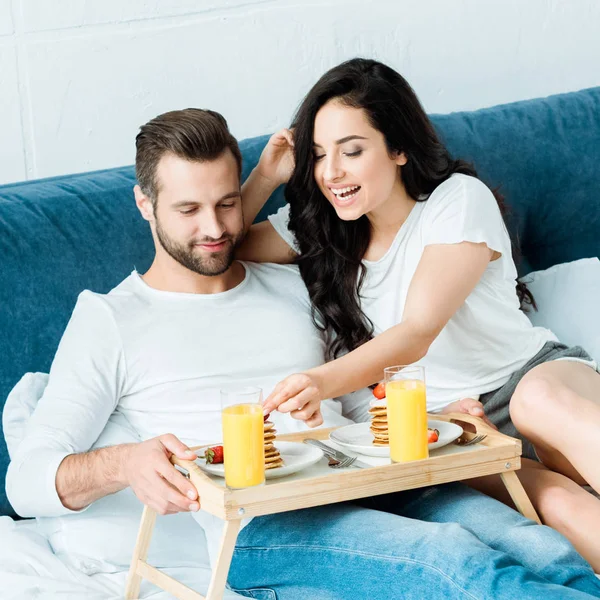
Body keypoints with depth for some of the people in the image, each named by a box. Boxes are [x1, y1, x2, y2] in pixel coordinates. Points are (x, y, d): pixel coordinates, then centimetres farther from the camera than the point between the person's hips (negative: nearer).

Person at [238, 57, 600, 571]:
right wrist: (264, 177, 0)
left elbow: (418, 333, -20)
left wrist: (324, 382, -38)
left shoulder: (458, 200, -7)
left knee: (543, 399, -42)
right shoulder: (315, 224, 9)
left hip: (536, 371, -2)